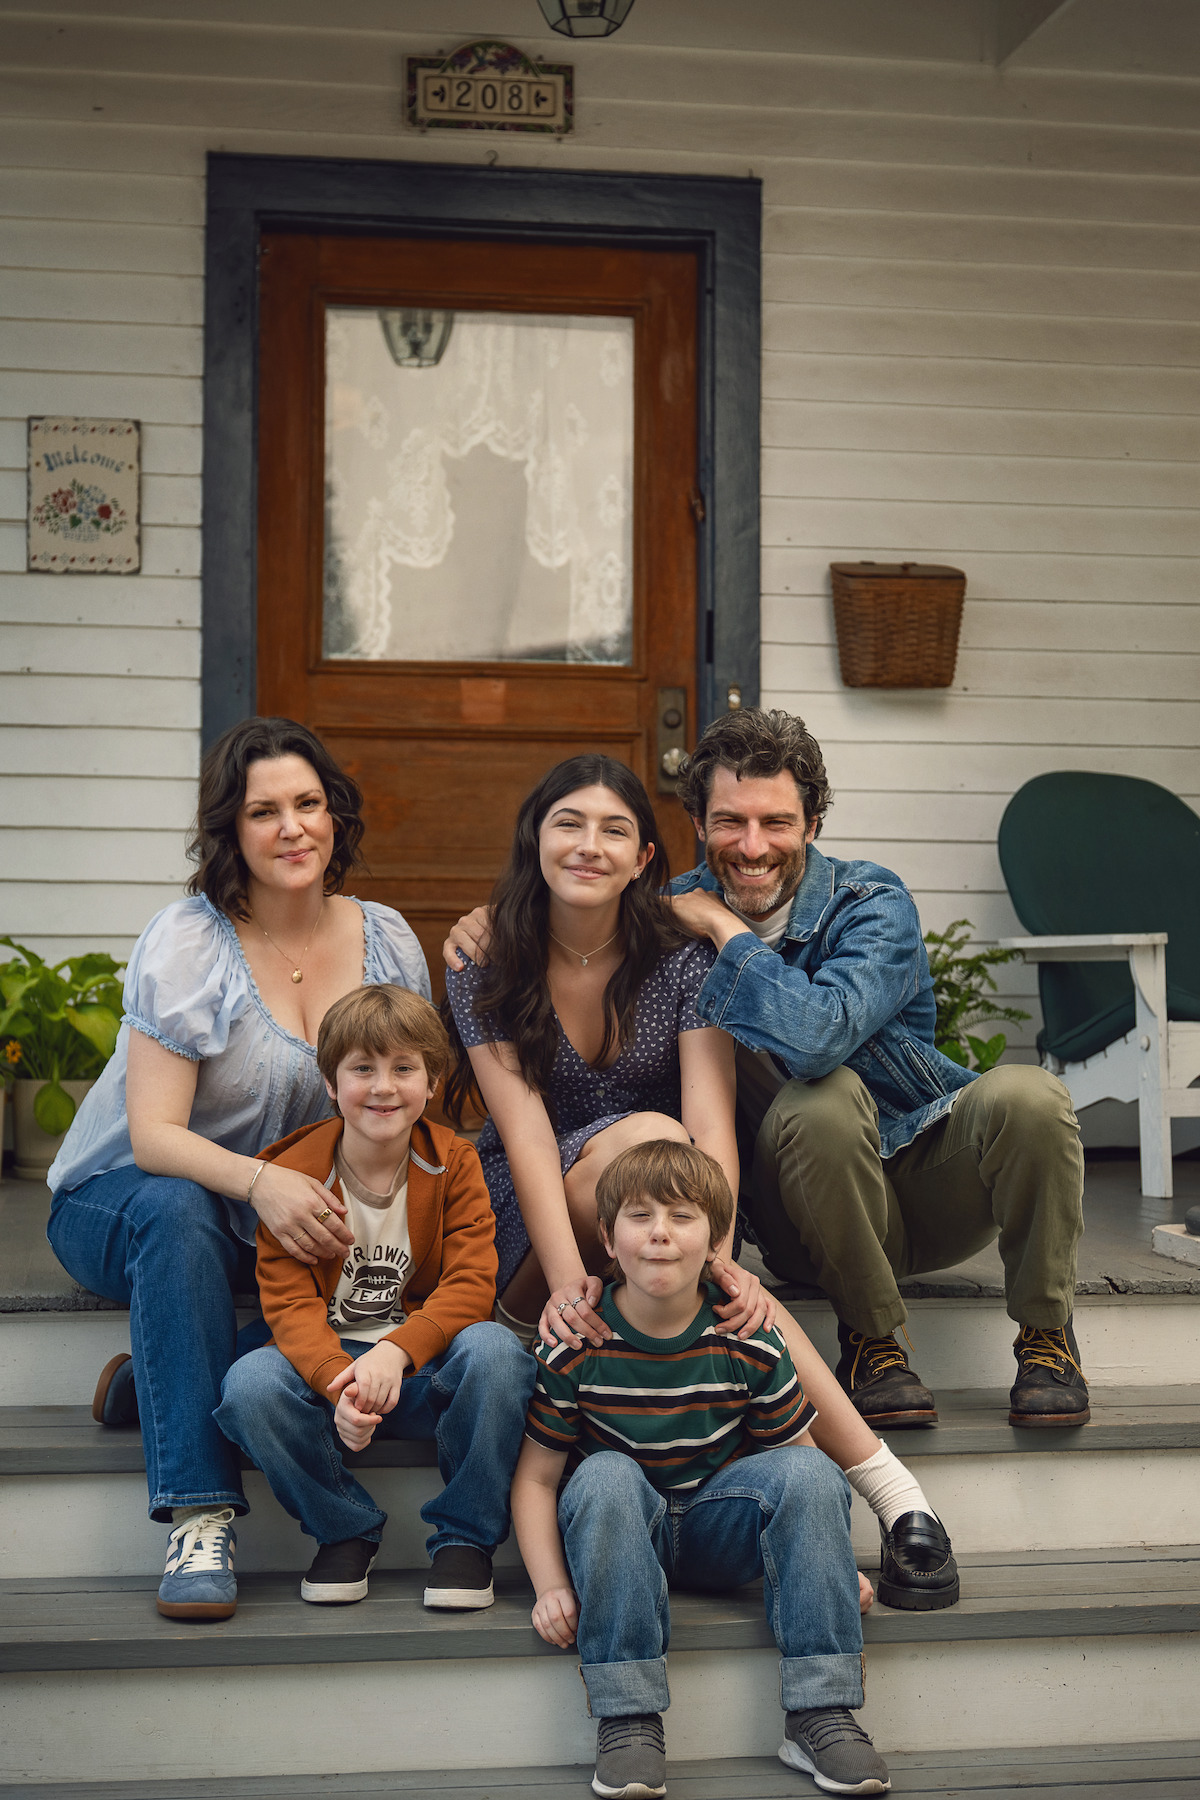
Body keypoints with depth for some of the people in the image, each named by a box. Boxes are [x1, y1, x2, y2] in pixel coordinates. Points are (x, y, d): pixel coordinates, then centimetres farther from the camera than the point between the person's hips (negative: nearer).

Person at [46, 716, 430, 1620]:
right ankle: (200, 1516, -35)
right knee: (178, 1214, -39)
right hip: (126, 1199, -4)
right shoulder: (186, 943, -16)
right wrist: (260, 1182, -43)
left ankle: (155, 1384, -9)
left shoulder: (387, 941, -2)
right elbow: (152, 1135, -23)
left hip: (303, 1210, 4)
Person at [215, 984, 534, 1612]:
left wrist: (397, 1351, -32)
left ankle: (465, 1536, -11)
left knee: (495, 1349, -32)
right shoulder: (293, 1174, -5)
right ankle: (345, 1530, -4)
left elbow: (472, 1286, -13)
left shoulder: (453, 1163, -3)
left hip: (426, 1370, 0)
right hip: (326, 1366, 0)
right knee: (249, 1384, -30)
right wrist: (339, 1384, -35)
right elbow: (290, 1304, -14)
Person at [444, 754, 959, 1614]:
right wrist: (568, 1278, -34)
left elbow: (711, 1121, -18)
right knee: (646, 1135, -35)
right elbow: (524, 1129, -17)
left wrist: (714, 1254, -39)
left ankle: (889, 1487, -36)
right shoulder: (486, 957, -6)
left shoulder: (682, 955, -4)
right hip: (524, 1233, -1)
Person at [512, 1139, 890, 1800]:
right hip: (616, 1529, -1)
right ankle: (626, 1718, -31)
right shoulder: (575, 1349, -11)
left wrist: (830, 1564, -10)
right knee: (607, 1475, -34)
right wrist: (552, 1584, -18)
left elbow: (794, 1466, 2)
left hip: (717, 1533, 2)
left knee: (809, 1472, -25)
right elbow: (536, 1478, -5)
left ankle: (820, 1713, -22)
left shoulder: (750, 1344, -7)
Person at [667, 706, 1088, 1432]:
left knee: (1026, 1095, -30)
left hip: (933, 1178, 0)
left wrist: (724, 930, -23)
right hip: (812, 1208, 0)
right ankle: (871, 1339, -12)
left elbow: (819, 1034, -33)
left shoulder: (871, 904, -14)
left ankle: (1047, 1334, -6)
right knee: (826, 1098, -33)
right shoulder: (676, 916, -5)